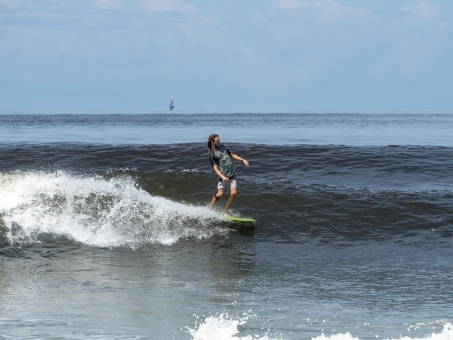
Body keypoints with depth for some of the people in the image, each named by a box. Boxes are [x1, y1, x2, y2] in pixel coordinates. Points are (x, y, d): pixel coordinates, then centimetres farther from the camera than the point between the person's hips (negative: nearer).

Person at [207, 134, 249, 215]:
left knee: (233, 192, -12)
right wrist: (222, 177, -32)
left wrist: (243, 160, 12)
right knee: (220, 193, -21)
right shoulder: (212, 155, -8)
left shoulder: (222, 147, 13)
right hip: (223, 175, -6)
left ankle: (224, 211, -4)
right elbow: (215, 168, -16)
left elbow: (232, 155, 23)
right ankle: (209, 209, -4)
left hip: (232, 175, 6)